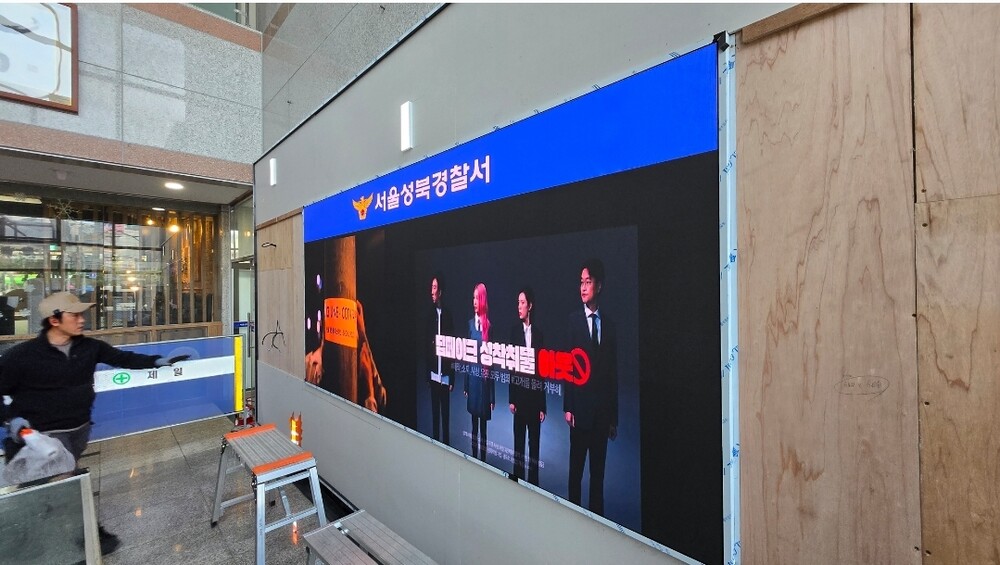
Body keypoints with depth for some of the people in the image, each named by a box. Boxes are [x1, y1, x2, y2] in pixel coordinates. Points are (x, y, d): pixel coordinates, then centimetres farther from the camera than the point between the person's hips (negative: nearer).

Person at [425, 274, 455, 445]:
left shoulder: (448, 314, -7)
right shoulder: (430, 313, 3)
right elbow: (426, 343, 6)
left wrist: (452, 377, -8)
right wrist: (427, 373, 5)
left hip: (445, 374, -3)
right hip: (433, 373, 3)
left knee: (445, 411, 7)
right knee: (435, 410, 14)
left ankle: (446, 443, 21)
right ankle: (436, 442, 26)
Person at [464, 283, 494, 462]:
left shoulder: (488, 324, -10)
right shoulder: (471, 323, 7)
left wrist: (493, 397, -10)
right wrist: (466, 385, 11)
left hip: (484, 378, -5)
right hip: (472, 377, 5)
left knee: (483, 425, 7)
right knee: (474, 423, 17)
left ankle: (483, 459, 21)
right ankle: (474, 458, 31)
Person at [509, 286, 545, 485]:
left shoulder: (538, 333, 2)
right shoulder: (514, 330, -1)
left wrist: (543, 406, 2)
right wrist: (511, 399, -6)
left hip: (535, 396, 1)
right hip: (519, 394, -1)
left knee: (534, 442, 11)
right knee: (518, 441, 8)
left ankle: (533, 481, 25)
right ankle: (518, 479, 22)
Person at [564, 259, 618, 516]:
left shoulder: (609, 323, 6)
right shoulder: (573, 319, -4)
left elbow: (613, 371, 7)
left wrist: (614, 415, 7)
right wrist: (567, 407, -9)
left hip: (603, 408, 3)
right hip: (580, 405, -3)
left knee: (599, 468, 14)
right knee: (576, 467, 8)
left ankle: (596, 512, 28)